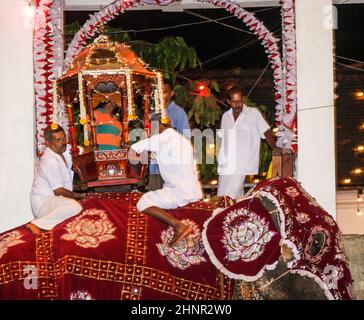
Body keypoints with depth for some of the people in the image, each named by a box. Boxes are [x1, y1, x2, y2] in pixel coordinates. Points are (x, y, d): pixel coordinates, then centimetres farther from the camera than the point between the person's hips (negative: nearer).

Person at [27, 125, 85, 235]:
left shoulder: (65, 149, 3)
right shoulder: (51, 161, -22)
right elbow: (58, 191, -19)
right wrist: (78, 196, -5)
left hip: (54, 199, 11)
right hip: (43, 201, -11)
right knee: (74, 206, -34)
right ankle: (37, 224, -29)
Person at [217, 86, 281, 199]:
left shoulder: (253, 113, -1)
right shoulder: (225, 116, 14)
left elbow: (266, 132, -3)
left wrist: (274, 147, -17)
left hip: (242, 165, -5)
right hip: (225, 165, 5)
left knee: (229, 198, -14)